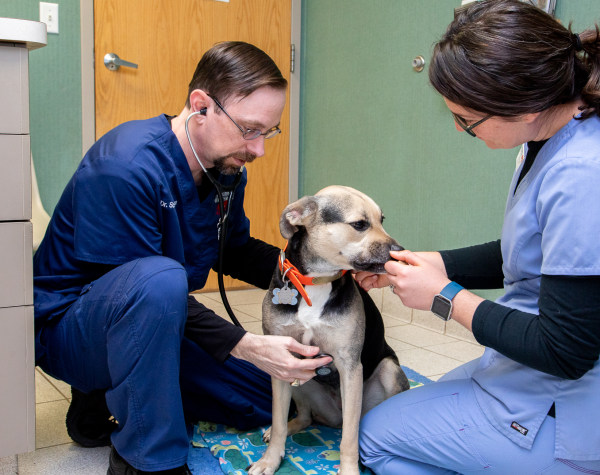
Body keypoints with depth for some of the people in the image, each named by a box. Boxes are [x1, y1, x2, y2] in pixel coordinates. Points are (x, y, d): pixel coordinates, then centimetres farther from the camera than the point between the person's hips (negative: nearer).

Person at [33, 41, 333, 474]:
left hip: (157, 324, 8)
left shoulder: (227, 166, -3)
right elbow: (133, 285, -29)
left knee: (275, 397, 6)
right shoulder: (125, 166, -28)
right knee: (159, 277, -41)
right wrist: (244, 346, -33)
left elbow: (234, 250, 9)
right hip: (68, 325, -8)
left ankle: (110, 398, 13)